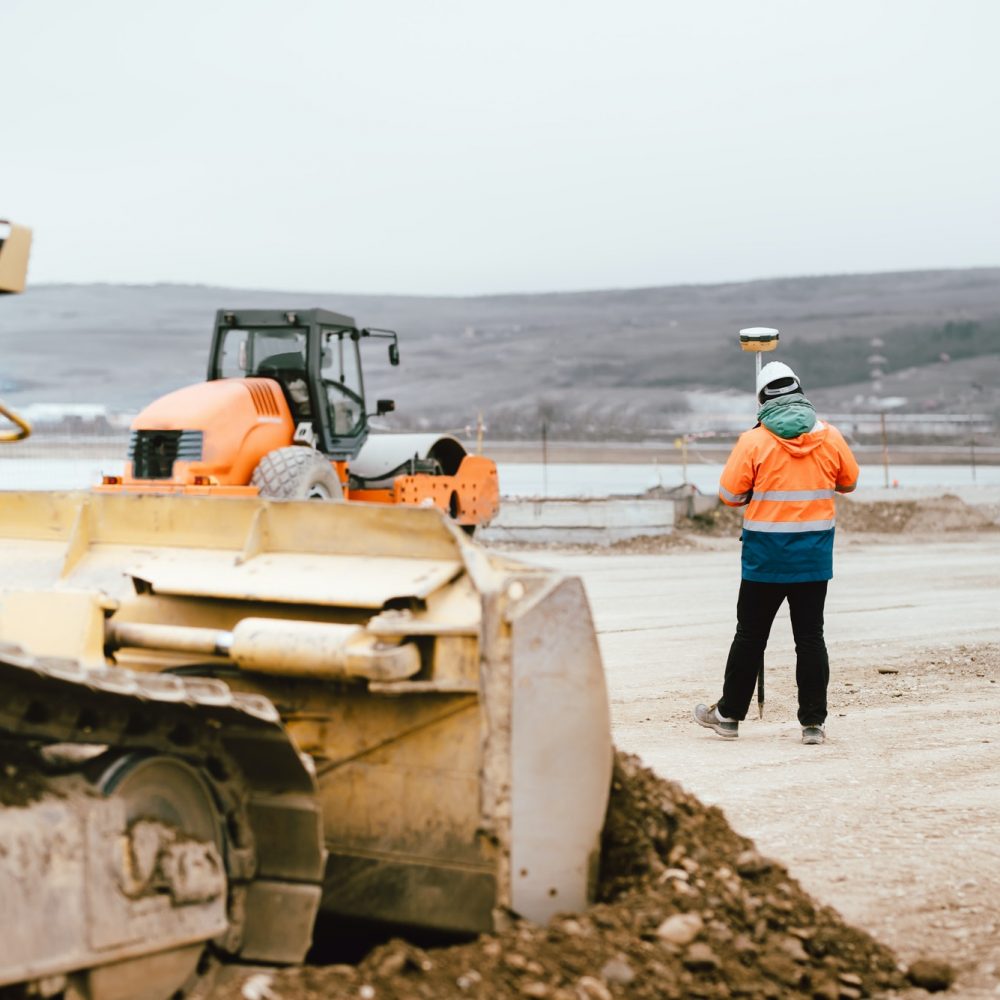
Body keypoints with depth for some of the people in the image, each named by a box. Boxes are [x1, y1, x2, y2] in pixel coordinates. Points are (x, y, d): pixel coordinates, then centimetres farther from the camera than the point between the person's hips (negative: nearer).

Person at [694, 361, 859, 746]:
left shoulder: (754, 441, -9)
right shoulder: (830, 437, 0)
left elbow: (729, 494, -6)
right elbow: (849, 482, 14)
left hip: (766, 556, -2)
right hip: (814, 556, 2)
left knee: (750, 635, 8)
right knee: (810, 636, 6)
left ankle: (729, 714, 18)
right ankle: (813, 722, 6)